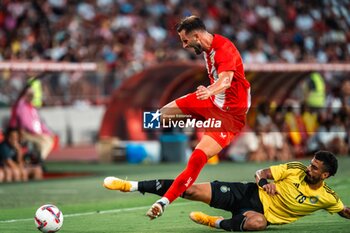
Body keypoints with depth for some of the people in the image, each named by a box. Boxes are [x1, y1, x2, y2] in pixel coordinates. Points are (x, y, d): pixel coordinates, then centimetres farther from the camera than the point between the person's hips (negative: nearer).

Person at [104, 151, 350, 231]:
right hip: (249, 194, 1)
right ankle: (132, 186, -8)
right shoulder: (295, 169, -5)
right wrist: (265, 181, -22)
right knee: (193, 190, -13)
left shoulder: (326, 197, -5)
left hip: (261, 212, -1)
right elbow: (261, 172, -1)